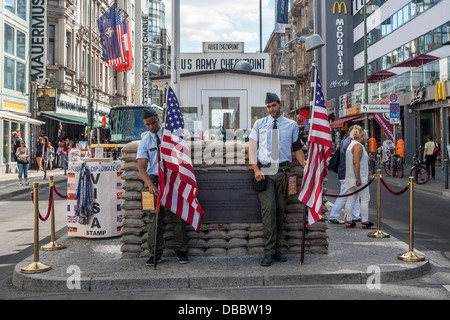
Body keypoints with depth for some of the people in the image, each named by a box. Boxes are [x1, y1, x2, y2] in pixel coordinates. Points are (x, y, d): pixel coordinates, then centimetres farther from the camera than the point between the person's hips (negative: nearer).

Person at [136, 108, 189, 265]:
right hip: (154, 180, 0)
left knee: (178, 216, -1)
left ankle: (181, 251, 10)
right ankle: (155, 254, 9)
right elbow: (141, 167, -7)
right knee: (155, 218, -1)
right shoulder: (144, 142, 4)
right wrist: (150, 185, -24)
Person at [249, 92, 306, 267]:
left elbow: (298, 148, 12)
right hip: (264, 171, -1)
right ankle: (269, 251, -9)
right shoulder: (259, 124, 11)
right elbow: (252, 147, 5)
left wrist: (304, 164, -4)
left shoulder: (291, 125, 13)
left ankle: (276, 249, 14)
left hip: (283, 171, 2)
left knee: (280, 210, 4)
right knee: (269, 208, -13)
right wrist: (256, 169, -7)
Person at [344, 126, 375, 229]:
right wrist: (358, 179, -24)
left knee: (351, 199, 8)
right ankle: (365, 222, 1)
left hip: (351, 178, 10)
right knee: (365, 198, -2)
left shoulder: (351, 145, 18)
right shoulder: (358, 146, -14)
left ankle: (348, 221, 9)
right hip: (359, 178, -10)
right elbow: (356, 162, -22)